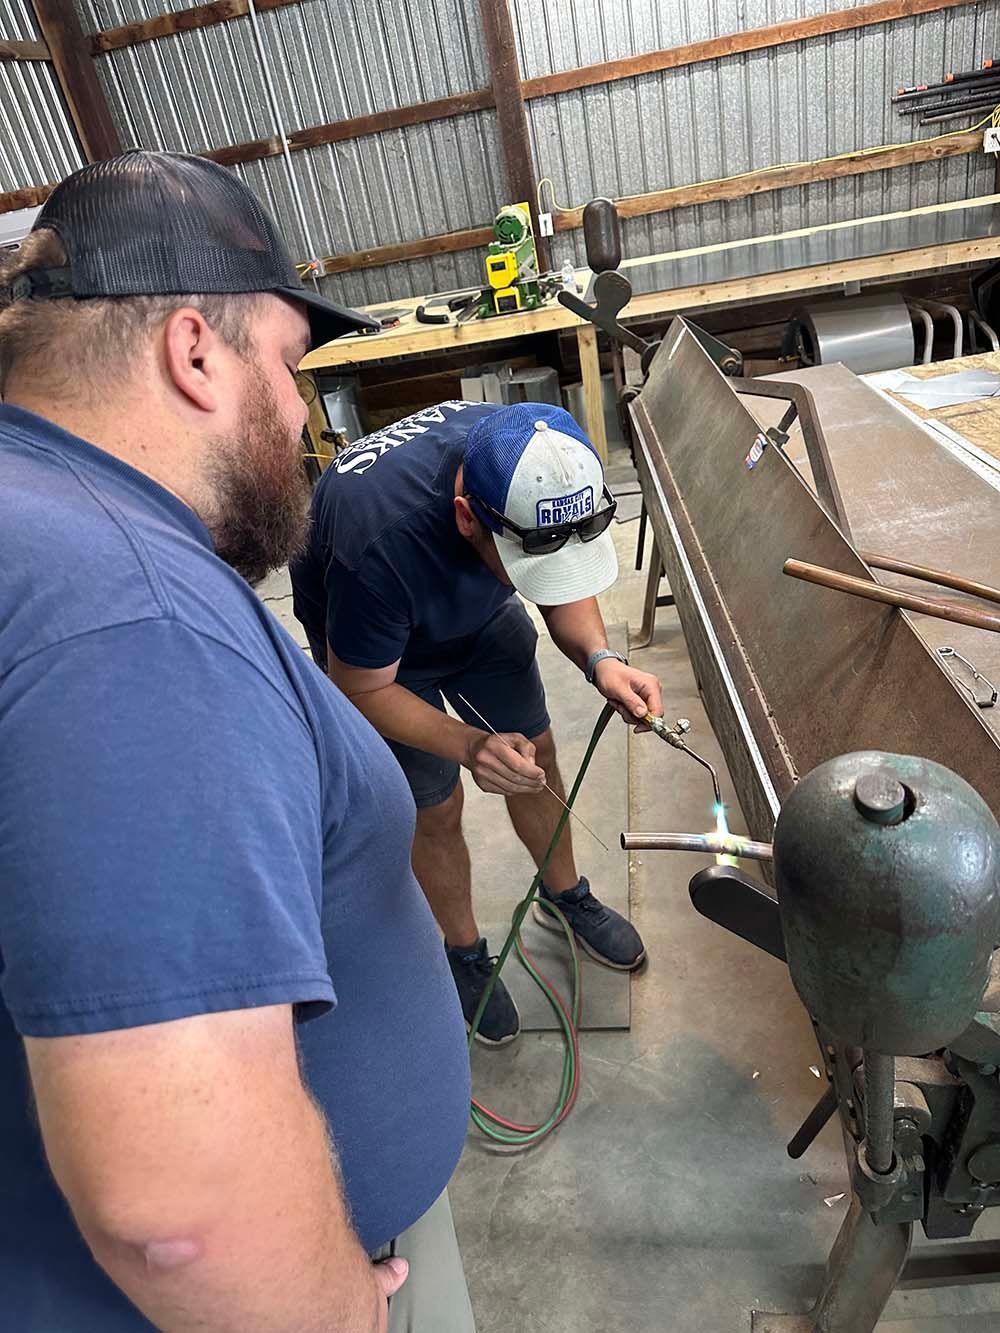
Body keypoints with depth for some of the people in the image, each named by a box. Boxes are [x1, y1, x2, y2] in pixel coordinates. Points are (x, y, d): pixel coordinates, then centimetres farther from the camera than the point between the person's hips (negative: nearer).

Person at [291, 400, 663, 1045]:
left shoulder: (541, 465, -29)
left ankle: (566, 896, 40)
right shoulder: (380, 546, -44)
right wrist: (469, 745, -39)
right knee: (437, 810, 4)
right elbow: (363, 691, -27)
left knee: (537, 760, 12)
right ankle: (464, 952, 33)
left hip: (481, 614, 5)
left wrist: (600, 658, -29)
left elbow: (565, 583, -10)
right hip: (381, 650, -4)